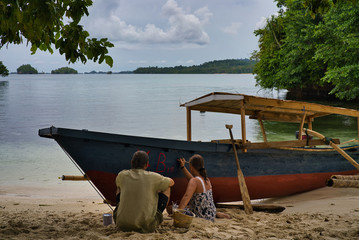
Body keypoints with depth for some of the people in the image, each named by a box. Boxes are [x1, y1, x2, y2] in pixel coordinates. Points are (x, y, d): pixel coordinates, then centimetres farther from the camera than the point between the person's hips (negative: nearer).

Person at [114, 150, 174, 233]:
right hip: (146, 227, -3)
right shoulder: (153, 177, -5)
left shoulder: (122, 175, 2)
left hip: (122, 226, 3)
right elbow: (171, 182, 15)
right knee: (166, 188, 15)